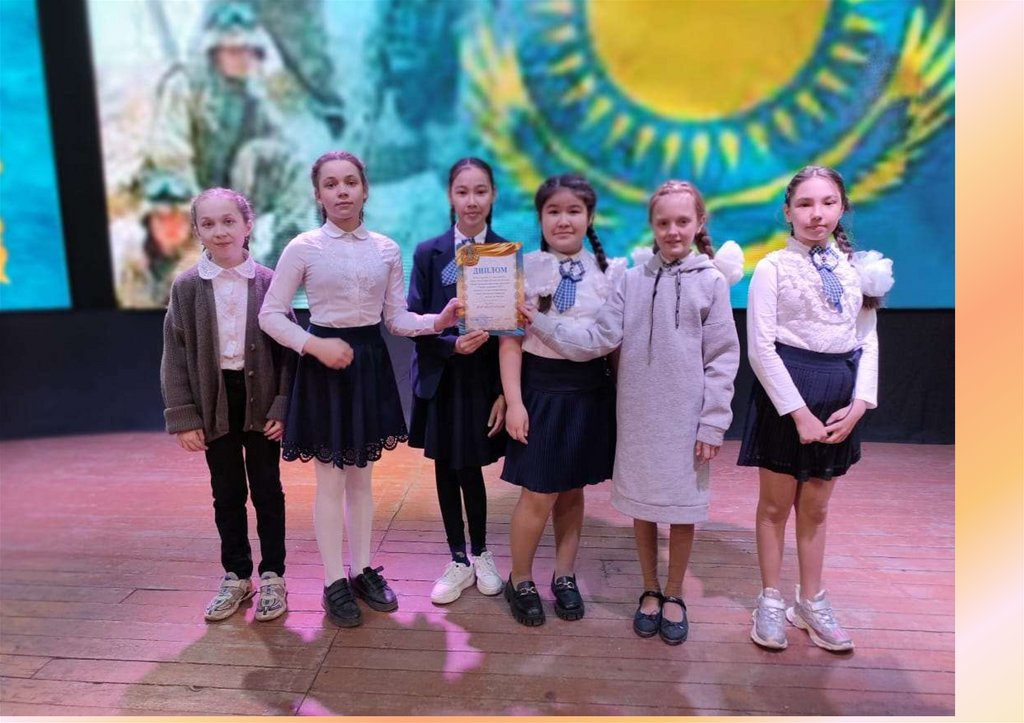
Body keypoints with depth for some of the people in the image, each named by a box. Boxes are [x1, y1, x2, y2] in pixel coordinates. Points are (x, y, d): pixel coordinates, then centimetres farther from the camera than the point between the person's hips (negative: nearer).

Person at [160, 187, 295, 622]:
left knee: (267, 490, 9)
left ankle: (272, 576, 23)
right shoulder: (187, 286, -1)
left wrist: (282, 407, -9)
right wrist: (184, 417, -4)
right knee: (227, 493, 13)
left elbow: (288, 348, -4)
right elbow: (175, 354, 0)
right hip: (214, 402, 2)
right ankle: (236, 575, 28)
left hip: (261, 399, -1)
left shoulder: (268, 282, -5)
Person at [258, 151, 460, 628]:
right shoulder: (303, 248, -6)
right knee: (330, 480, 4)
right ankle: (334, 583, 17)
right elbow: (270, 315, -4)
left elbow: (396, 319, 4)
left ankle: (362, 571, 27)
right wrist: (315, 344, -17)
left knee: (361, 476, 14)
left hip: (370, 362, 3)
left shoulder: (386, 249, 3)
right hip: (324, 363, -3)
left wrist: (439, 320, -13)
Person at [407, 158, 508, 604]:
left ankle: (480, 553, 30)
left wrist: (506, 392, -8)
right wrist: (454, 344, -20)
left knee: (469, 467, 6)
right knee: (446, 469, 10)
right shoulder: (429, 254, 0)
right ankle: (459, 561, 28)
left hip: (485, 379, -1)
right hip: (441, 379, 2)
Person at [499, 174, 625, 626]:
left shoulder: (610, 271, 2)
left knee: (572, 491, 14)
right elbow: (510, 339, -6)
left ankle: (564, 577, 32)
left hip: (590, 391, 3)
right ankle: (519, 582, 24)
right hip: (541, 387, -2)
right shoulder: (525, 268, -4)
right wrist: (513, 402, -10)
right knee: (538, 495, 2)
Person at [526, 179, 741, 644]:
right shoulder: (633, 280, 1)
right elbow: (597, 340, -5)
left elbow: (722, 359, -4)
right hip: (639, 418, 2)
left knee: (682, 509, 10)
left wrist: (713, 424, -7)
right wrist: (540, 323, -14)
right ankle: (650, 591, 33)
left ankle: (674, 596, 31)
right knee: (642, 507, 13)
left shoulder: (711, 282, -4)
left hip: (686, 420, -1)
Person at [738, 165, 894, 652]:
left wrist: (860, 403, -4)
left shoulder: (857, 268, 7)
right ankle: (770, 602, 25)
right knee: (776, 504, 8)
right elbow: (760, 347, -12)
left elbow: (868, 341, 8)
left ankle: (810, 603, 31)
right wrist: (799, 411, -15)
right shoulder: (773, 267, -8)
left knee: (815, 507, 16)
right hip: (786, 390, -4)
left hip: (839, 394, 4)